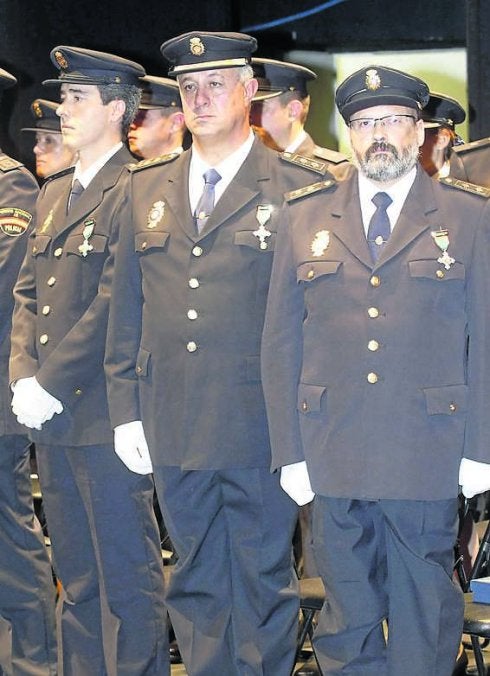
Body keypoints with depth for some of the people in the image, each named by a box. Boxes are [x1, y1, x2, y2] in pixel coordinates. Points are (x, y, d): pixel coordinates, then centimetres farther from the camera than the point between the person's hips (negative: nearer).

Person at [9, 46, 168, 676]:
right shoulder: (54, 193, 16)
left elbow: (114, 305, -18)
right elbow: (28, 294, 15)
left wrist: (50, 384, -16)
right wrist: (23, 377, 0)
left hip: (105, 415, -8)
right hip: (52, 414, 8)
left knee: (127, 578, -1)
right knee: (76, 576, 16)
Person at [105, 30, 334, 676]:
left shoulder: (300, 190, -2)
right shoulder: (145, 190, 12)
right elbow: (126, 313, 12)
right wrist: (126, 410, 6)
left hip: (262, 430, -4)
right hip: (174, 431, 4)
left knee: (263, 581, 6)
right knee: (195, 584, 13)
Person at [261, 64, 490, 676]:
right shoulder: (304, 218, 9)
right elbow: (280, 343, 8)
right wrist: (289, 452, 2)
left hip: (428, 463, -1)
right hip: (332, 460, 2)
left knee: (424, 625, 6)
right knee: (347, 622, 9)